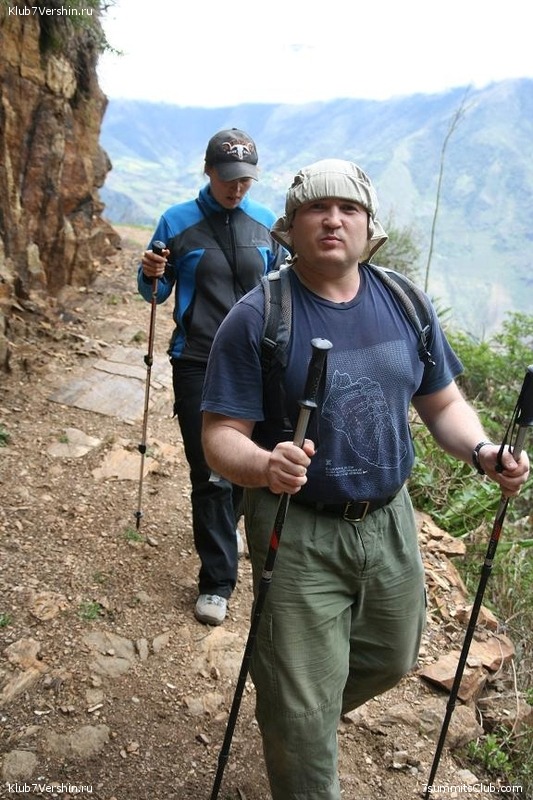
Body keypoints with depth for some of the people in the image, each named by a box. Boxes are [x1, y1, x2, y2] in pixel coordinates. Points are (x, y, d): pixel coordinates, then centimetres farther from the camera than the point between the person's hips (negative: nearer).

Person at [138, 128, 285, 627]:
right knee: (209, 471, -3)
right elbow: (158, 291, 4)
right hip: (198, 364, -3)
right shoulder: (177, 222, -2)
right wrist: (151, 276, -18)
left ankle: (224, 525, 46)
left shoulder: (266, 223, 5)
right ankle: (217, 580, 10)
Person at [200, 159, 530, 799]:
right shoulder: (256, 319, -14)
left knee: (389, 662, 26)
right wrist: (265, 466, -37)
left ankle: (290, 713, 55)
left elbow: (443, 404, 8)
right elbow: (221, 436, -15)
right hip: (298, 535, -5)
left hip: (389, 524, 6)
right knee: (302, 712, 5)